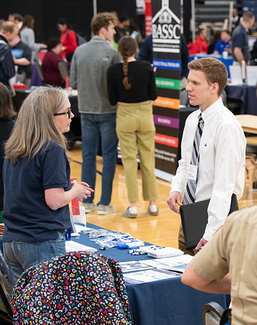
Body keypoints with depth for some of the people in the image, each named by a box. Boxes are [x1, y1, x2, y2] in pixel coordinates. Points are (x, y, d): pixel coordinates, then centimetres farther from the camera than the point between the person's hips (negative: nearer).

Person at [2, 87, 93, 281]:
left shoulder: (13, 150, 10)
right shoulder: (52, 150, -14)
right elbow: (54, 201, -17)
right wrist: (75, 191, 3)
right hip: (42, 243, -8)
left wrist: (67, 187, 17)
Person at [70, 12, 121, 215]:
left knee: (88, 155, 11)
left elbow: (73, 83, 3)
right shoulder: (112, 53, -13)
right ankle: (104, 204, 5)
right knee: (109, 156, 4)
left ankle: (87, 202, 15)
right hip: (108, 111, -4)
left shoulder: (79, 51, 0)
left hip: (86, 111, 4)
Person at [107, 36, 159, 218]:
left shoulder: (113, 71, -9)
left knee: (129, 160, 5)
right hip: (145, 114, 1)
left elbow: (112, 100, -5)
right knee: (148, 159, 10)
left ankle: (133, 206, 3)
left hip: (125, 116, -1)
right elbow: (154, 95, -3)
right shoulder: (146, 68, -7)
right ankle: (152, 204, 16)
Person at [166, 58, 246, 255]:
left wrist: (211, 233, -25)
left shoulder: (227, 126, -18)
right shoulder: (192, 120, 8)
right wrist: (177, 189, 1)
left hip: (216, 210, -8)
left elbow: (224, 186, -22)